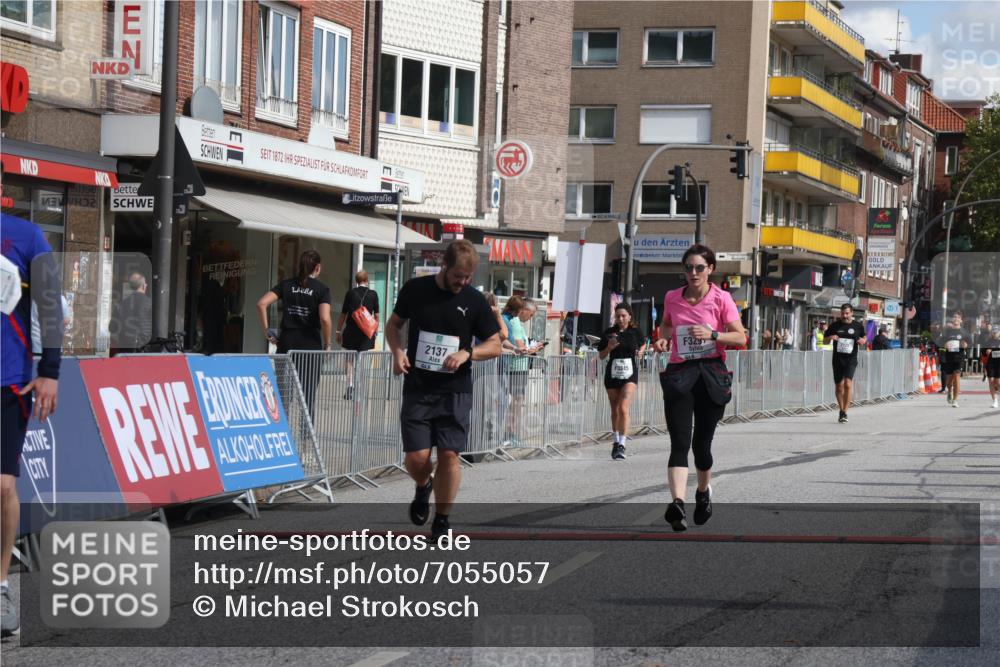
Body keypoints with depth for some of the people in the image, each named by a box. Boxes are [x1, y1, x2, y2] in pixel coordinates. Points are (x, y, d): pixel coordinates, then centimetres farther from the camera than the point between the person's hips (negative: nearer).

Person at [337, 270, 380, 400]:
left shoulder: (350, 293, -2)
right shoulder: (373, 294, -1)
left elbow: (343, 314, 1)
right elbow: (376, 315, 4)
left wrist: (339, 331, 9)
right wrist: (376, 330, 16)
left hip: (351, 331, 0)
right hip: (366, 332, 0)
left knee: (350, 360, 8)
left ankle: (350, 386, -6)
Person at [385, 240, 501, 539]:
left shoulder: (475, 301, -2)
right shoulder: (415, 290, -1)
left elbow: (495, 346, 4)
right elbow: (393, 323, 14)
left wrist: (467, 352, -15)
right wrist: (397, 351, -6)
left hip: (455, 391, 0)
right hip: (417, 389, 0)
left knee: (449, 455, -5)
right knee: (416, 456, -7)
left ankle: (441, 521, 9)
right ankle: (423, 487, 29)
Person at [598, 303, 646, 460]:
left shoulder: (635, 332, 0)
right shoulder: (609, 333, 2)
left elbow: (643, 344, 20)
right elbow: (601, 356, 7)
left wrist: (640, 352, -1)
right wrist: (609, 348, -12)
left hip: (630, 374, -3)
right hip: (612, 373, 3)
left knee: (623, 408, -17)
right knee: (615, 411, 13)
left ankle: (622, 446, -18)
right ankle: (616, 442, 32)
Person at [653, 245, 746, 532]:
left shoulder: (721, 298, -3)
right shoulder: (672, 298, 6)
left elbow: (740, 337, -5)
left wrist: (712, 334, -20)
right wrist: (663, 338, 4)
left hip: (711, 374, -1)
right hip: (678, 373, 1)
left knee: (701, 443, 6)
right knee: (679, 442, -14)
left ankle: (704, 491, 35)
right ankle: (677, 503, -28)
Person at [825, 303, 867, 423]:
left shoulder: (858, 326, 4)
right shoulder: (835, 326, 5)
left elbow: (864, 337, 21)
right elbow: (825, 340, 12)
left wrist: (863, 341, -3)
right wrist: (831, 338, -11)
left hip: (851, 360, -2)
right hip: (837, 359, 2)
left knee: (848, 384, -19)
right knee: (839, 386, 8)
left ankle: (845, 413, -16)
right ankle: (841, 411, 26)